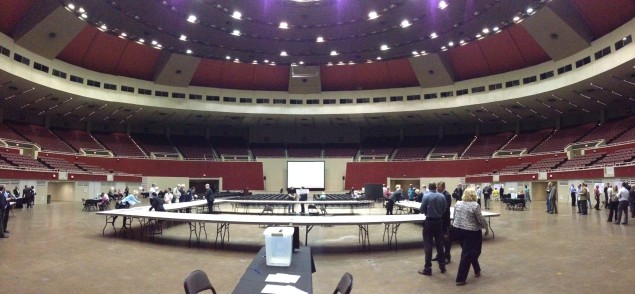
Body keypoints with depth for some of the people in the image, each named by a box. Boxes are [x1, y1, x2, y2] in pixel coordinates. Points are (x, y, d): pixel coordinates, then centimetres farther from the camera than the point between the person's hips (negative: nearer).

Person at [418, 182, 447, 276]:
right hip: (439, 221, 4)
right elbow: (444, 209, 1)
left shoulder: (426, 196, -12)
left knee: (428, 244, 1)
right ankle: (442, 266, 23)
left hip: (429, 221, -4)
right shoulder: (442, 196, -2)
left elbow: (422, 210, -9)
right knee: (439, 243, 15)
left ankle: (428, 268, 3)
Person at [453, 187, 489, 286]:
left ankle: (477, 270, 34)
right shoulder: (475, 205, -13)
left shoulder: (457, 204, 4)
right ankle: (460, 279, -2)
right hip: (470, 232, -6)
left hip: (457, 230, 7)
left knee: (468, 252, 22)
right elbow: (481, 219, -10)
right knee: (467, 254, -2)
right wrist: (487, 228, 5)